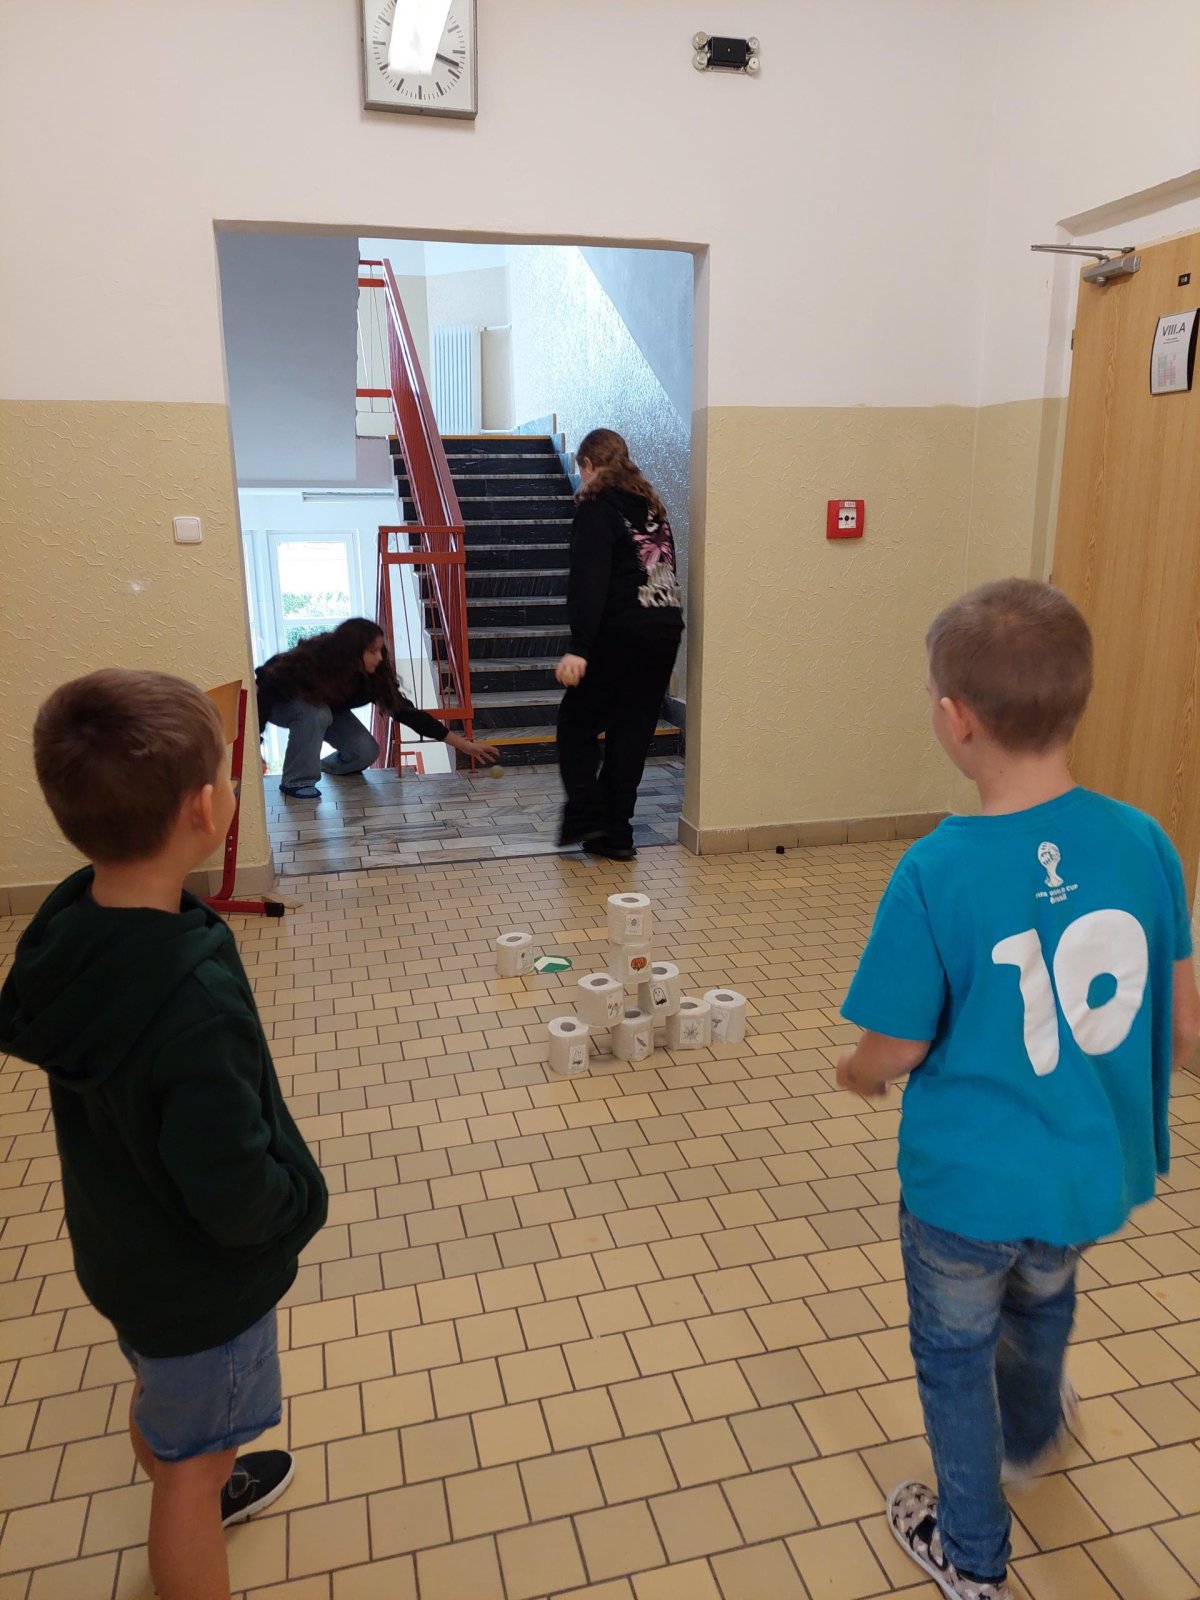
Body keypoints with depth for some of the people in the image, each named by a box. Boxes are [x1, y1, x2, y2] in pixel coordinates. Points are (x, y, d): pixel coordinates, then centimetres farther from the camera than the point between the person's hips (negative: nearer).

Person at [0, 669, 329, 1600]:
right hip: (202, 1280, -8)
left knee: (162, 1397, 34)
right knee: (193, 1464, 18)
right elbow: (234, 1198, -33)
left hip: (120, 1244, 8)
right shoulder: (195, 1002, -41)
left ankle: (193, 1492, 63)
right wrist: (300, 1203, -10)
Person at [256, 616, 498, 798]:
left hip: (327, 706, 5)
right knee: (316, 713, -38)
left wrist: (464, 744, -25)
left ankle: (332, 765, 19)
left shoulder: (373, 677, -26)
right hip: (280, 702, -4)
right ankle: (296, 781, -19)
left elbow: (406, 712, -23)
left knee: (366, 752, -15)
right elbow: (265, 686, -33)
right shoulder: (309, 662, -40)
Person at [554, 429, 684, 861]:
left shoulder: (597, 507, -5)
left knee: (577, 724, 8)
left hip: (621, 633, -7)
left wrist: (578, 647, -20)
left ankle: (585, 816, 2)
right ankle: (616, 833, 13)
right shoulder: (652, 506, 18)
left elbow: (589, 582, -15)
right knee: (633, 732, 9)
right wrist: (665, 625, 18)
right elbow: (665, 570, 17)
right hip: (666, 630, 7)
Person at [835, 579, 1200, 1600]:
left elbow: (894, 1049, -19)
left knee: (955, 1356, 23)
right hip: (1097, 1172, 5)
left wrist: (857, 1073, 4)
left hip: (969, 1182, -5)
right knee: (1041, 1293, 36)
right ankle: (1028, 1434, 66)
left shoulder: (937, 872, -28)